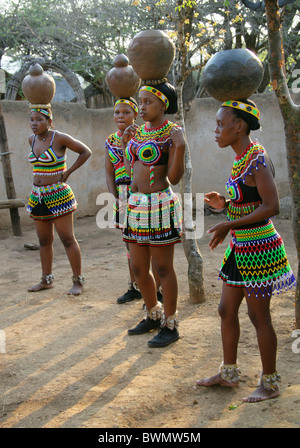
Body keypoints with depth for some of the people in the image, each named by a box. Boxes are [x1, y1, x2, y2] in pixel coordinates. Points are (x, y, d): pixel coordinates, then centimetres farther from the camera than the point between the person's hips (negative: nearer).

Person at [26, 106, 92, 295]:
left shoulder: (60, 138, -12)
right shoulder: (32, 139, 8)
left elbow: (86, 152, -5)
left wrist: (67, 172, -7)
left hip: (58, 196, -7)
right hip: (38, 196, 7)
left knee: (68, 239, -4)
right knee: (44, 240, 13)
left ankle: (78, 281, 5)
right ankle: (47, 280, 24)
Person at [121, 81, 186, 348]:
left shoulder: (172, 133, -8)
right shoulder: (139, 132, 13)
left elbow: (174, 178, -13)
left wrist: (179, 147, -23)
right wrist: (126, 143, 13)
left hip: (160, 205, -8)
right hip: (136, 205, 8)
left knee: (163, 268, 1)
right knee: (139, 268, 14)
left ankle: (170, 326, 14)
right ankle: (153, 316, 34)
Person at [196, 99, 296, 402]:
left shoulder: (257, 158, -19)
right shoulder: (241, 158, 9)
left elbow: (271, 207, -24)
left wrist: (229, 225, -21)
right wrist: (225, 204, 2)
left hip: (258, 249, -9)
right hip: (240, 249, 9)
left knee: (258, 316, 3)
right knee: (227, 310, 16)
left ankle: (270, 383, 21)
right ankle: (229, 373, 32)